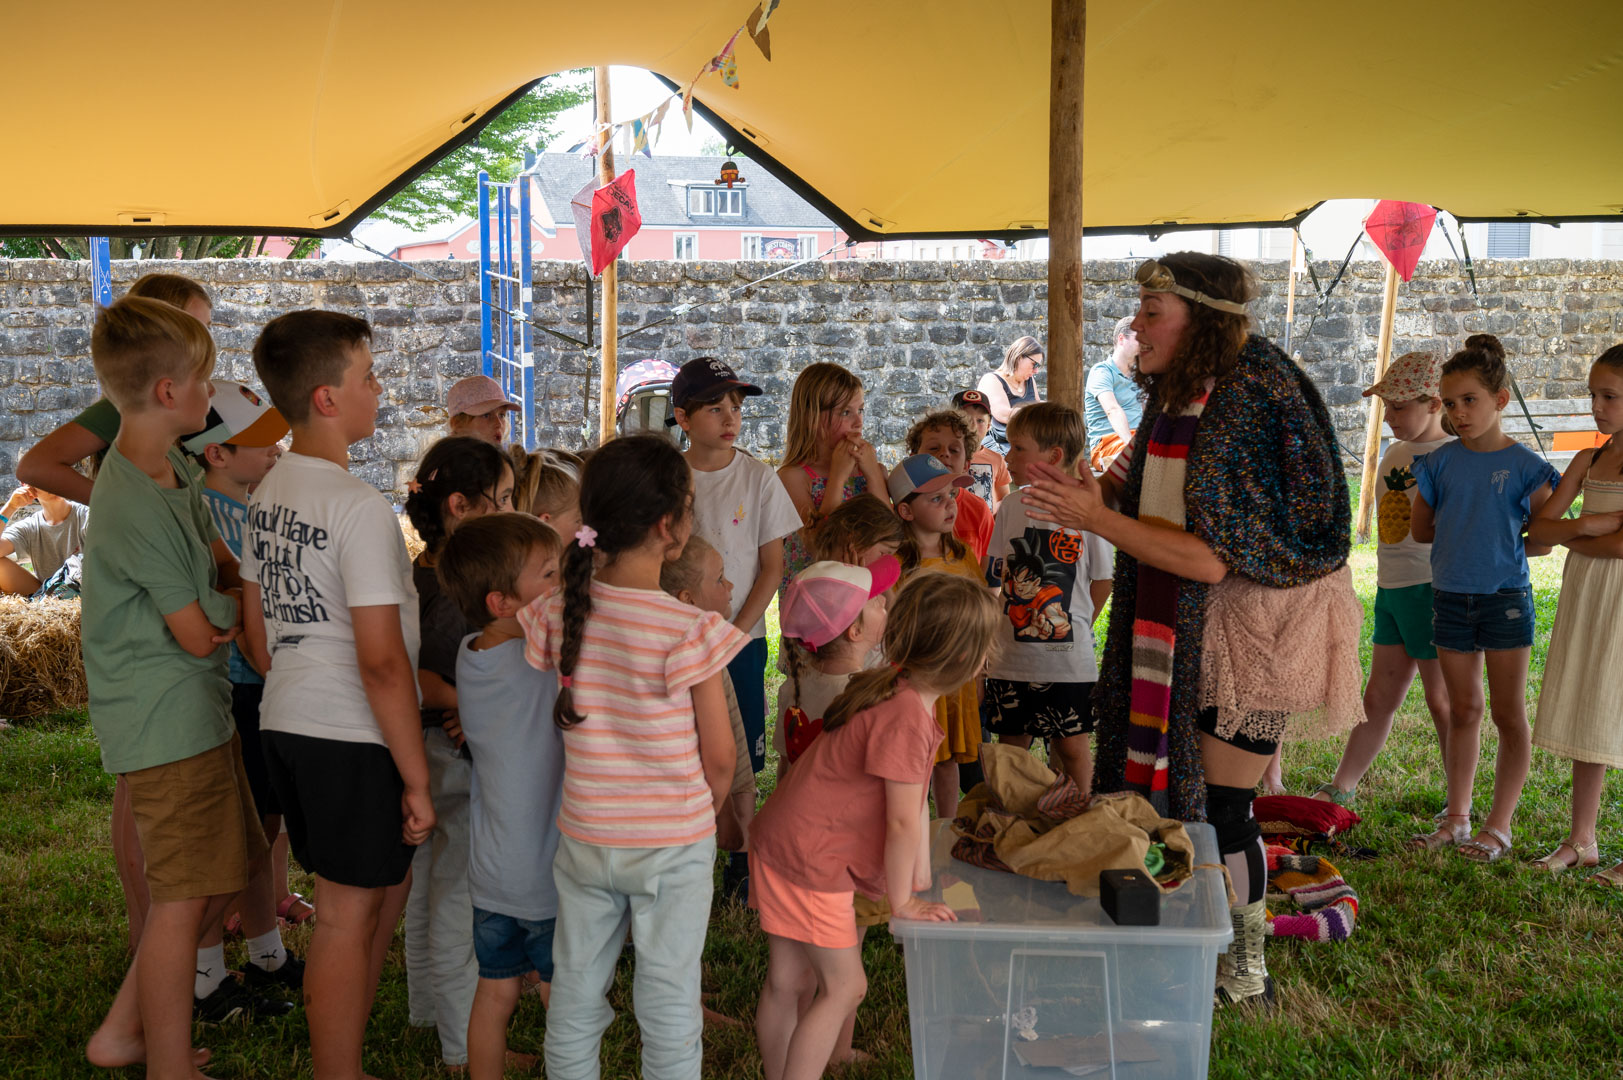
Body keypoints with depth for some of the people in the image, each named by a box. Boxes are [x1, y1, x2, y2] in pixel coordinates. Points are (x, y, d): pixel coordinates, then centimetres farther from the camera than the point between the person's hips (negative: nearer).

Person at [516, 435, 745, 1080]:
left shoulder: (557, 615, -8)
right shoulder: (692, 632, -19)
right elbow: (718, 759, -11)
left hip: (583, 838, 4)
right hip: (674, 845, -4)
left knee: (575, 993, 19)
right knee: (669, 1003, 12)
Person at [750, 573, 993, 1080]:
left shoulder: (902, 691, 6)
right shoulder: (906, 716, -26)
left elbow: (916, 795, 10)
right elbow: (902, 821, -21)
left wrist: (920, 881, 12)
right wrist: (902, 902, -9)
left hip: (789, 843, 9)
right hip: (807, 857, -9)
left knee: (788, 982, 16)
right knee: (844, 986, 1)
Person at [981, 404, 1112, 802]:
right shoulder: (1011, 507, 4)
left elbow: (1102, 581, 2)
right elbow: (989, 576, 8)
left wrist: (1076, 627, -1)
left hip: (1068, 659, -3)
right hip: (1011, 658, 3)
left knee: (1072, 746, 5)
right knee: (1011, 745, 9)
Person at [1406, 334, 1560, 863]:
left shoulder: (1525, 466, -6)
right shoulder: (1440, 462, 3)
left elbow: (1544, 540, -4)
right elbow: (1421, 529, 11)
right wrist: (1470, 532, 4)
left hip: (1505, 599, -3)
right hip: (1451, 598, 4)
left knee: (1509, 715, 4)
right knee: (1463, 711, 12)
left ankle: (1499, 825, 11)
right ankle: (1456, 818, 20)